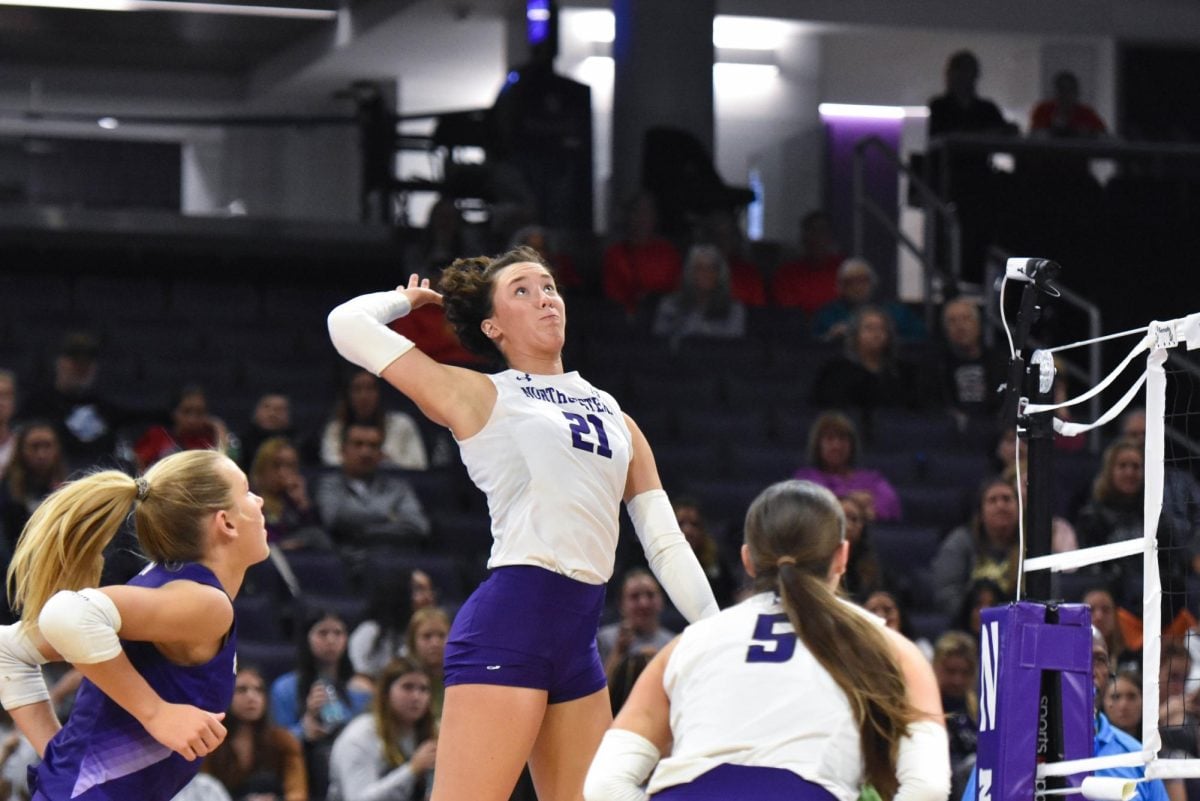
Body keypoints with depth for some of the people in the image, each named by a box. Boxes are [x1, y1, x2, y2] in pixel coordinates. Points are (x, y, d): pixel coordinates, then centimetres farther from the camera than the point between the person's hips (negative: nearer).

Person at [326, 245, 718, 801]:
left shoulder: (615, 418, 21)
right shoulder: (479, 396, 5)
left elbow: (666, 544, 19)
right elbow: (348, 323, 1)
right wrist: (406, 299, 21)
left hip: (580, 640, 7)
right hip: (509, 622, -7)